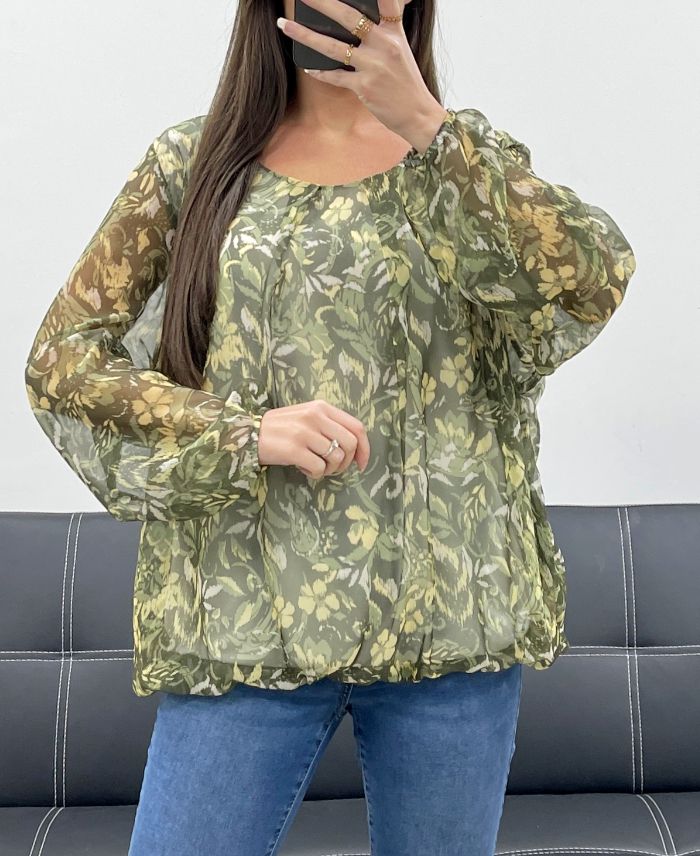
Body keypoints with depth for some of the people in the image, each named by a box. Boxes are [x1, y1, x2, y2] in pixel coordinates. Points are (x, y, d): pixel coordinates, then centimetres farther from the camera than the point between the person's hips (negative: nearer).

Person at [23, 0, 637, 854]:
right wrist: (243, 432, -12)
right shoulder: (192, 161, 6)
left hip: (450, 619, 1)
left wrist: (423, 120, -16)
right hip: (246, 625, 0)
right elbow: (61, 357, 2)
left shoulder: (469, 156, 8)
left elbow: (595, 283, -11)